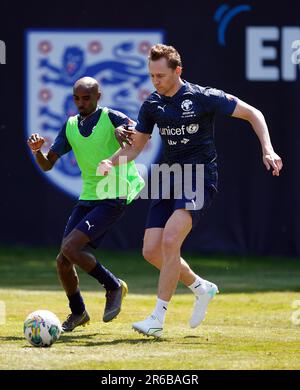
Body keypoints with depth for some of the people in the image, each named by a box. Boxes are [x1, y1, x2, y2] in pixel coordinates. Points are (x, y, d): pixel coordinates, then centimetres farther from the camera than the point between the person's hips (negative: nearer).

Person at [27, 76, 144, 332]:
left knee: (71, 248, -21)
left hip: (113, 198, -7)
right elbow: (47, 164, 10)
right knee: (63, 261, 2)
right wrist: (37, 151, -11)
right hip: (87, 198, 7)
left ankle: (114, 286, 0)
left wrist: (121, 131, -42)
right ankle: (78, 313, 24)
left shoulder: (111, 118, -8)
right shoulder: (70, 126, 10)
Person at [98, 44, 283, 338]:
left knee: (170, 240, -23)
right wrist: (111, 162, -3)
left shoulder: (203, 97, -10)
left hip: (200, 179, -6)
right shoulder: (152, 105, 6)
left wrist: (267, 150, -13)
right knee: (151, 250, -2)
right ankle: (201, 288, 23)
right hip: (170, 179, 6)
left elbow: (252, 114, -2)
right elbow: (136, 145, 17)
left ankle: (158, 318, -16)